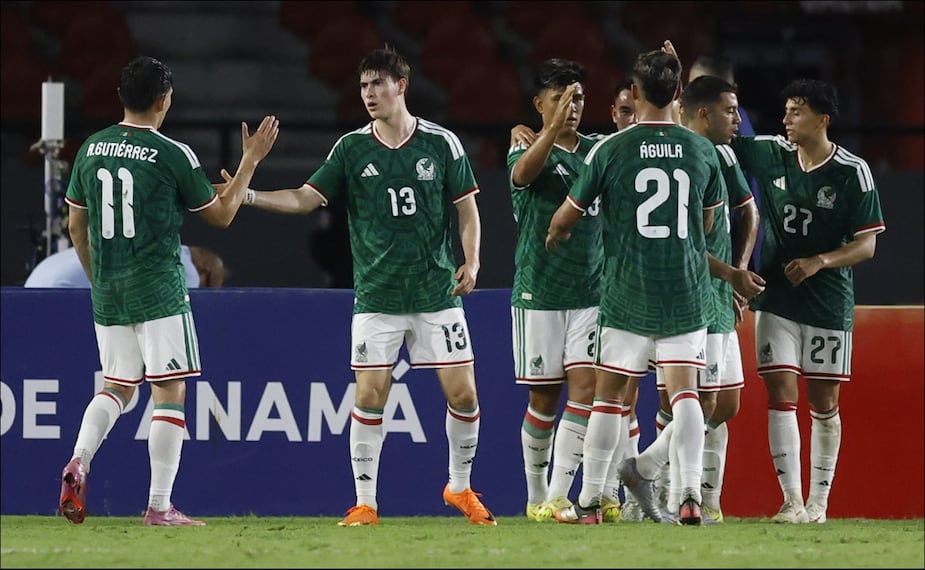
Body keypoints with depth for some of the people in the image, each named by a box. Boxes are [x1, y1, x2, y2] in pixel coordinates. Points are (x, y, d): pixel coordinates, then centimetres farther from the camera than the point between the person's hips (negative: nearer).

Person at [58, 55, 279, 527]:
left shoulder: (91, 149, 6)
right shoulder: (173, 155, -10)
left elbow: (76, 225, 14)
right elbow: (221, 214, 1)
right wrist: (250, 160, 10)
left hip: (108, 293, 6)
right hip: (158, 291, -6)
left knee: (117, 386, 18)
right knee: (170, 391, 0)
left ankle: (79, 462, -7)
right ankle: (160, 506, -3)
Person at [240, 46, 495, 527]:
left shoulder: (441, 143, 0)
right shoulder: (351, 149, 2)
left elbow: (467, 209, 6)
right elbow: (305, 198, 0)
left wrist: (471, 261, -9)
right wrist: (249, 196, -14)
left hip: (437, 293, 0)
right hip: (377, 298, 0)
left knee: (463, 393, -2)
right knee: (370, 395, -7)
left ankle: (460, 487, 19)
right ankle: (365, 503, 2)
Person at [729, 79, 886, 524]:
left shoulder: (853, 172, -8)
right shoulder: (771, 154, 1)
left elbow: (867, 245, -6)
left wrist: (819, 262, -20)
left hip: (829, 301, -2)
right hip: (776, 298, 2)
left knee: (824, 403, 4)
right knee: (781, 396, -7)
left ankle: (818, 502, 13)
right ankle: (791, 501, -7)